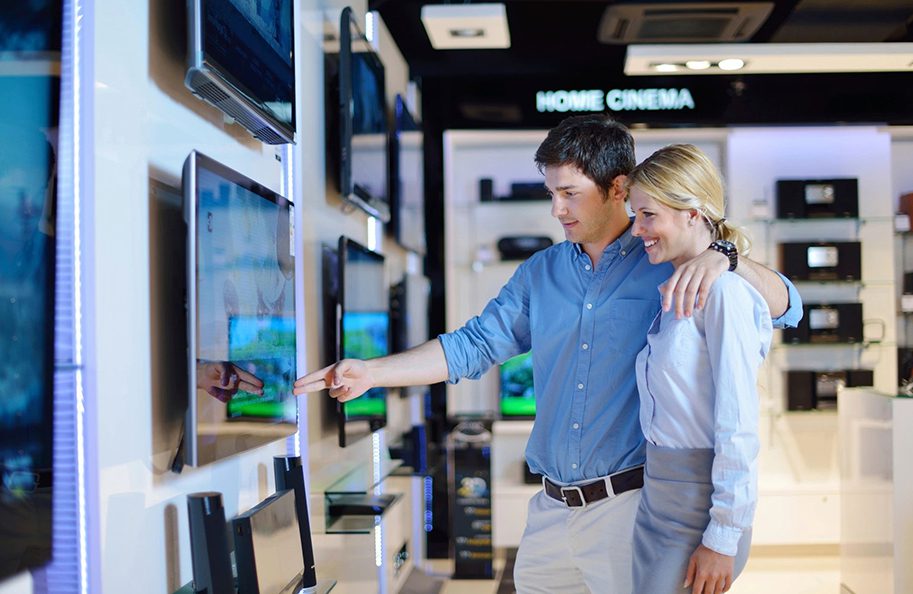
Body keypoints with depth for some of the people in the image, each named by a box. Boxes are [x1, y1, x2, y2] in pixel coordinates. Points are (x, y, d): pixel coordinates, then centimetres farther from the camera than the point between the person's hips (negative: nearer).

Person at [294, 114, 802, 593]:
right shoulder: (540, 274, 9)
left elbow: (785, 306, -9)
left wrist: (724, 258, -28)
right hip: (552, 509, 5)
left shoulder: (670, 265, -5)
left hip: (632, 506, -5)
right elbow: (474, 347, 7)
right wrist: (371, 372, -2)